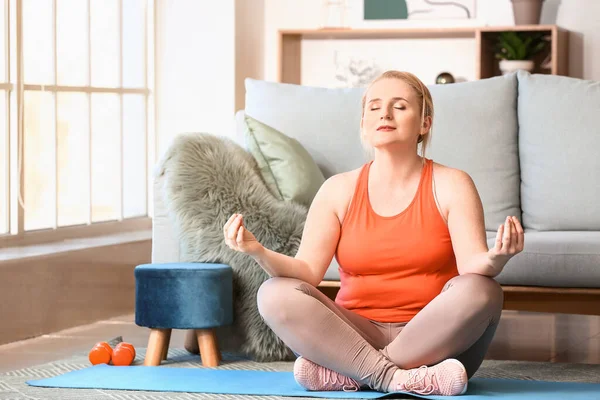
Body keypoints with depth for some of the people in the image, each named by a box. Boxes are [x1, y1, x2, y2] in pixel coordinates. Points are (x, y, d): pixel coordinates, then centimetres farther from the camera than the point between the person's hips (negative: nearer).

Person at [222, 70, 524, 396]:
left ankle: (347, 373, -27)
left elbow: (472, 267, -12)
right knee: (275, 294, -22)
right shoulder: (338, 190, 7)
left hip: (433, 341, -1)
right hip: (354, 336, 1)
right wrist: (259, 253, -23)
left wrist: (494, 259, -36)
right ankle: (396, 378, -32)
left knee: (479, 291, -31)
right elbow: (307, 272, -3)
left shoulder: (451, 186, 1)